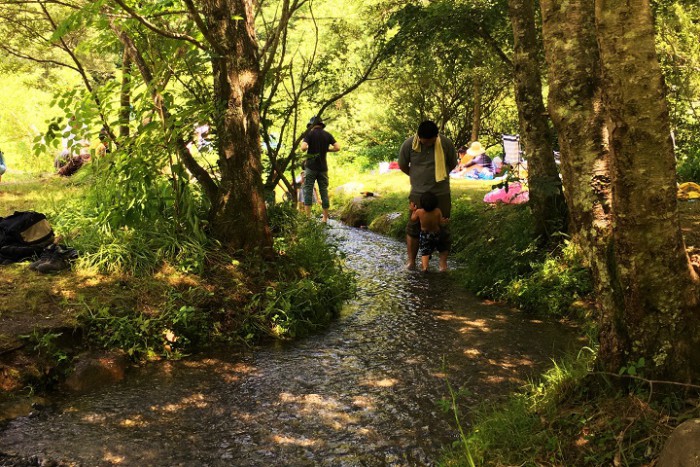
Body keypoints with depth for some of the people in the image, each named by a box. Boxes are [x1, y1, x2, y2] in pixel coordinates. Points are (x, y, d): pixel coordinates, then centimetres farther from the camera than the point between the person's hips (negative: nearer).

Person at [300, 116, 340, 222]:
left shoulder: (309, 134, -3)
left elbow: (303, 147, -16)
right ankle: (325, 218, 6)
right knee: (324, 192, 6)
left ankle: (307, 217, -9)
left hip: (311, 167, -3)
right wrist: (326, 149, 12)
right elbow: (337, 148, 0)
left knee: (308, 190, -1)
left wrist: (305, 146, 6)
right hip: (323, 167, 3)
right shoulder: (327, 135, 6)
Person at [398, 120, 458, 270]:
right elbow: (403, 166, 4)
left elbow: (452, 164, 6)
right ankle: (411, 261, 16)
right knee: (413, 227, 4)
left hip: (441, 194, 0)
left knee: (443, 228, 6)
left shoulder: (446, 143, -12)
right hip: (418, 193, 0)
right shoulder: (409, 144, -13)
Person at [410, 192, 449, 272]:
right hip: (437, 234, 0)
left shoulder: (419, 212, -20)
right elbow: (441, 223, -15)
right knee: (443, 250, 22)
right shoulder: (438, 211, -22)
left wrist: (413, 210, 11)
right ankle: (443, 264, 15)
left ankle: (425, 266, -18)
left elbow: (413, 219, 0)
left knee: (424, 252, 6)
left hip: (424, 235, 0)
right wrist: (444, 221, 1)